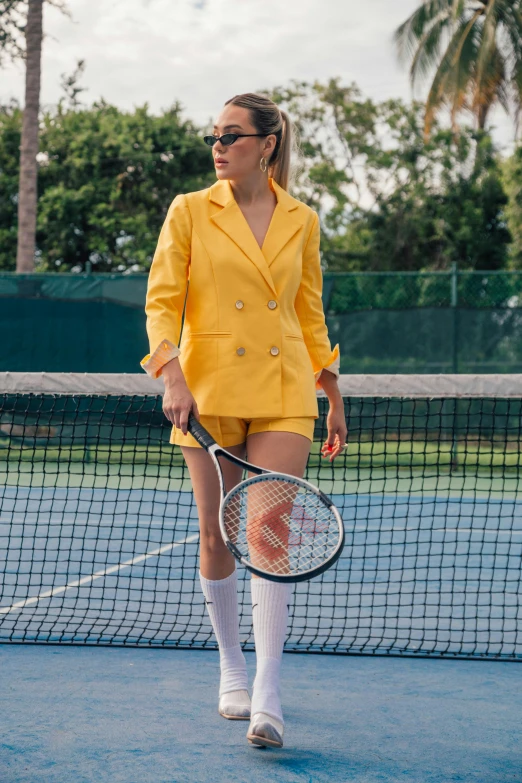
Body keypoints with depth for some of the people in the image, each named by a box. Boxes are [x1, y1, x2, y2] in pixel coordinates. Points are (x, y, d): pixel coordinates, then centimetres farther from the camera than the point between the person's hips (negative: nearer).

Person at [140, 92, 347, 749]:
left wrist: (335, 398, 16)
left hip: (282, 395, 0)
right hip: (209, 392, 0)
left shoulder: (301, 221, 8)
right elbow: (162, 300, -1)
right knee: (216, 535, 6)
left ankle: (267, 696, -9)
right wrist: (172, 374, -16)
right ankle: (231, 666, 27)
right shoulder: (190, 212, 3)